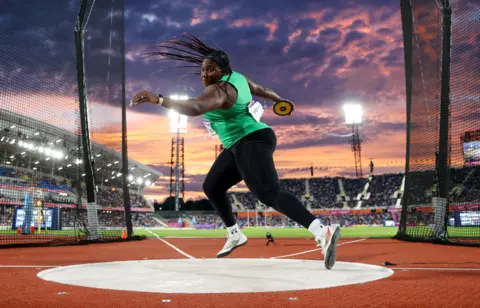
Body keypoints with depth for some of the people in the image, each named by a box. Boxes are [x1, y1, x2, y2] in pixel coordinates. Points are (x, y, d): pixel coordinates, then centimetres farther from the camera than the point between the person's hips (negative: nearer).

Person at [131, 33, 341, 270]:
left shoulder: (219, 90, -19)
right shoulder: (236, 77, 11)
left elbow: (195, 108, -38)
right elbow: (261, 90, 27)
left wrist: (158, 100, -49)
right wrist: (280, 101, 46)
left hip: (252, 143, -11)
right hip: (241, 147, 11)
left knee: (269, 194, -27)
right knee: (211, 188, 18)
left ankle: (323, 232, -36)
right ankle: (235, 236, 32)